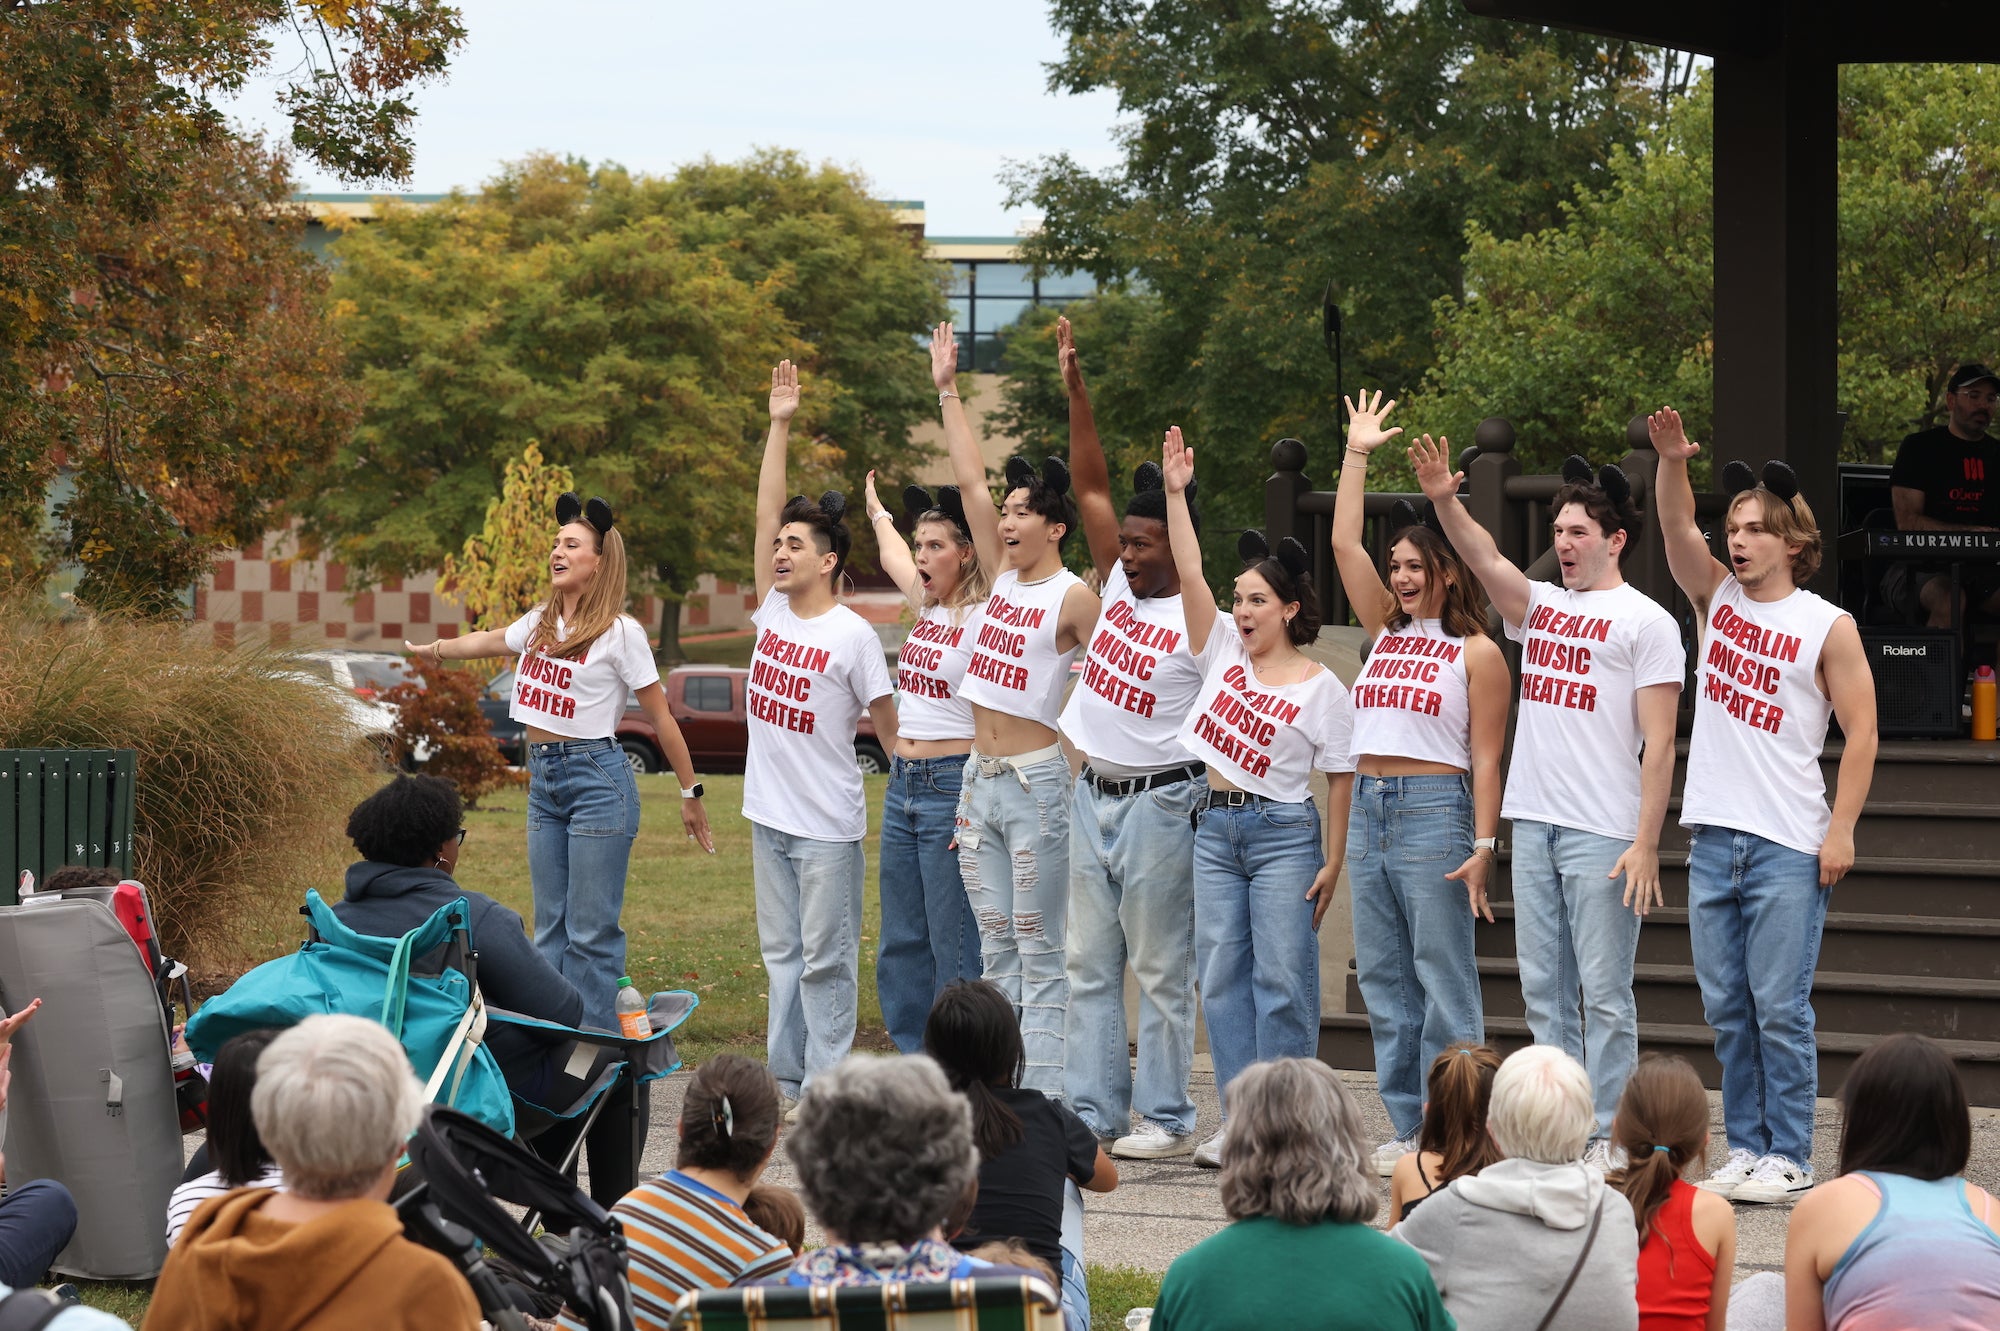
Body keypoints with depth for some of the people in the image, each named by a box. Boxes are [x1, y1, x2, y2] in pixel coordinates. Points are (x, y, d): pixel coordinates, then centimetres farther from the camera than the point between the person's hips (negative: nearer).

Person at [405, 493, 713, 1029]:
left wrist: (691, 793, -2)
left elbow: (661, 717, -4)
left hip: (597, 778, -7)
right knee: (550, 928, 8)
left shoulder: (620, 632, -8)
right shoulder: (539, 623, 10)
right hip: (542, 779, 7)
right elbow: (488, 642, 33)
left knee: (591, 930, -7)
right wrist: (436, 649, 51)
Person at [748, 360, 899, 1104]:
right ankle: (785, 1077, 17)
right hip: (770, 813, 7)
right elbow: (767, 512, 4)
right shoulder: (773, 612, 6)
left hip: (827, 825, -7)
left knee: (827, 957, -2)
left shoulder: (852, 636, -10)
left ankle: (826, 1084, 0)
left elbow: (887, 722, -7)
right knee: (782, 952, 11)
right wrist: (779, 427, 3)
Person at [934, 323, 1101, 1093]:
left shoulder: (1073, 598, -10)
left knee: (1041, 955, -6)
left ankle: (1044, 1102, -7)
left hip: (1037, 782, -8)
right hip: (981, 779, 8)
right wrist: (948, 393, 14)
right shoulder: (1003, 577, 10)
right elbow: (969, 481, 13)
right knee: (997, 950, 8)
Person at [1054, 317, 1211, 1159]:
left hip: (1160, 803, -7)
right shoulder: (1117, 586, 7)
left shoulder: (1202, 624, -11)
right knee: (1090, 963, 9)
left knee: (1161, 970, -2)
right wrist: (1076, 386, 3)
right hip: (1094, 795, 7)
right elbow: (1090, 486, 8)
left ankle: (1166, 1119, 3)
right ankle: (1091, 1110, 13)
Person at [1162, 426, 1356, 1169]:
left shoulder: (1320, 687, -4)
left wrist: (1333, 862, -5)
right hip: (1215, 829, 5)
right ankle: (1235, 1121, 7)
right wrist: (1176, 494, -6)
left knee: (1282, 979, -5)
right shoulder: (1223, 651, 7)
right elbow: (1190, 575, 1)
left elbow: (1340, 778, -2)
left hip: (1283, 832, -5)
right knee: (1222, 976, 3)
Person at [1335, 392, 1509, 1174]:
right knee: (1383, 979, 7)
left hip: (1434, 813, -7)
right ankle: (1406, 1124, 12)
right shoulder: (1386, 632, 15)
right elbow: (1344, 544, 13)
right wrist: (1358, 454, 15)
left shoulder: (1475, 652, -3)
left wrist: (1483, 845, -14)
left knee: (1443, 977, -6)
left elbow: (1485, 758, -7)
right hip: (1369, 811, 7)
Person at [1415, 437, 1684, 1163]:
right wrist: (1443, 502, -19)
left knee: (1604, 989, -4)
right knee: (1544, 987, 8)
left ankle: (1607, 1137, -1)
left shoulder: (1645, 621, -2)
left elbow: (1658, 744, -7)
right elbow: (1484, 559, -1)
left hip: (1603, 832, -6)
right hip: (1533, 823, 6)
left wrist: (1646, 843, -14)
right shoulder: (1540, 606, 16)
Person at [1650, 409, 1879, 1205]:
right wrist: (1672, 461, -19)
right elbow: (1677, 532, -2)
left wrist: (1841, 830, -11)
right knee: (1728, 1009, 8)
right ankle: (1746, 1147, 15)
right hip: (1713, 836, 5)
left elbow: (1861, 732, -4)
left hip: (1788, 844, -5)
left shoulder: (1828, 627, -3)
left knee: (1779, 1008, -5)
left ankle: (1789, 1158, 0)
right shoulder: (1718, 599, 11)